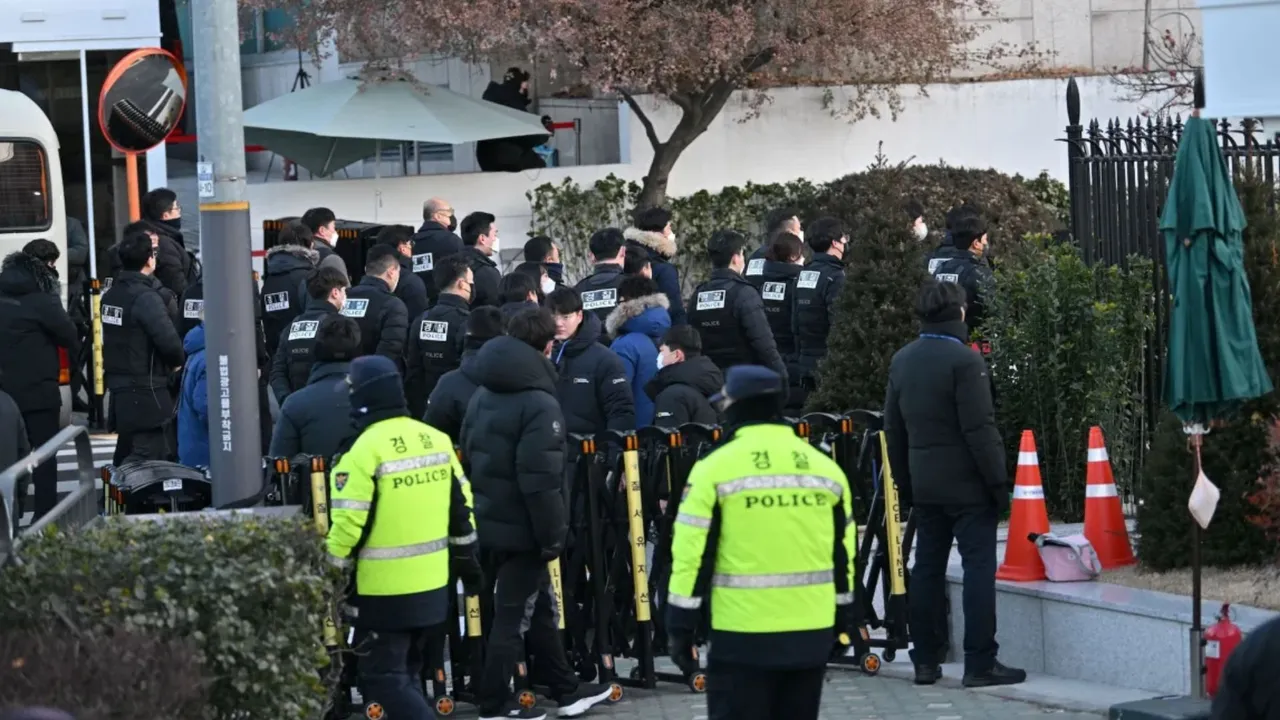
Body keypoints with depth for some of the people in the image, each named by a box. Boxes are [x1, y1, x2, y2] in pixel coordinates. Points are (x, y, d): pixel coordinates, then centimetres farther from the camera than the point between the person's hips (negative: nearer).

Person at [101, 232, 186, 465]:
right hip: (147, 392, -9)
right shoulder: (146, 298, -18)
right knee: (149, 454, -10)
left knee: (127, 454, 17)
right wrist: (179, 361, -5)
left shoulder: (110, 296, 9)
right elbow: (169, 341, -24)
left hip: (119, 387, 9)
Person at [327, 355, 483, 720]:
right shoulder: (437, 440, 3)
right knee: (407, 672, 20)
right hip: (433, 586, 7)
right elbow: (462, 511, 11)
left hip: (383, 591, -7)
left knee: (383, 679, 0)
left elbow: (347, 526, -17)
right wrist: (469, 563, 22)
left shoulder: (364, 451, -17)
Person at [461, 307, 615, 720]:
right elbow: (540, 479, -23)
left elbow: (468, 453, 16)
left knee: (539, 608, 19)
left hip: (489, 522, 9)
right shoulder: (539, 404, -20)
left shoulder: (483, 395, 8)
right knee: (514, 617, 1)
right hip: (522, 530, -9)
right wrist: (553, 534, -16)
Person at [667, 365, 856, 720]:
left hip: (743, 635, -5)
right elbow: (843, 552, 14)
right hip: (811, 633, 5)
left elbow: (693, 552, -8)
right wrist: (842, 619, 22)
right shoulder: (825, 467, 8)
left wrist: (681, 625, -2)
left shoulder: (717, 468, -7)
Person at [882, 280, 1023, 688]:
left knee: (927, 567, 10)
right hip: (967, 483, -7)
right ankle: (980, 662, -7)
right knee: (978, 566, -4)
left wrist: (905, 484, 20)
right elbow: (980, 429, -17)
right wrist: (998, 481, -12)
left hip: (924, 483, 7)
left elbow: (893, 429, 14)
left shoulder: (902, 361, 9)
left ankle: (925, 660, 12)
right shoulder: (963, 360, -14)